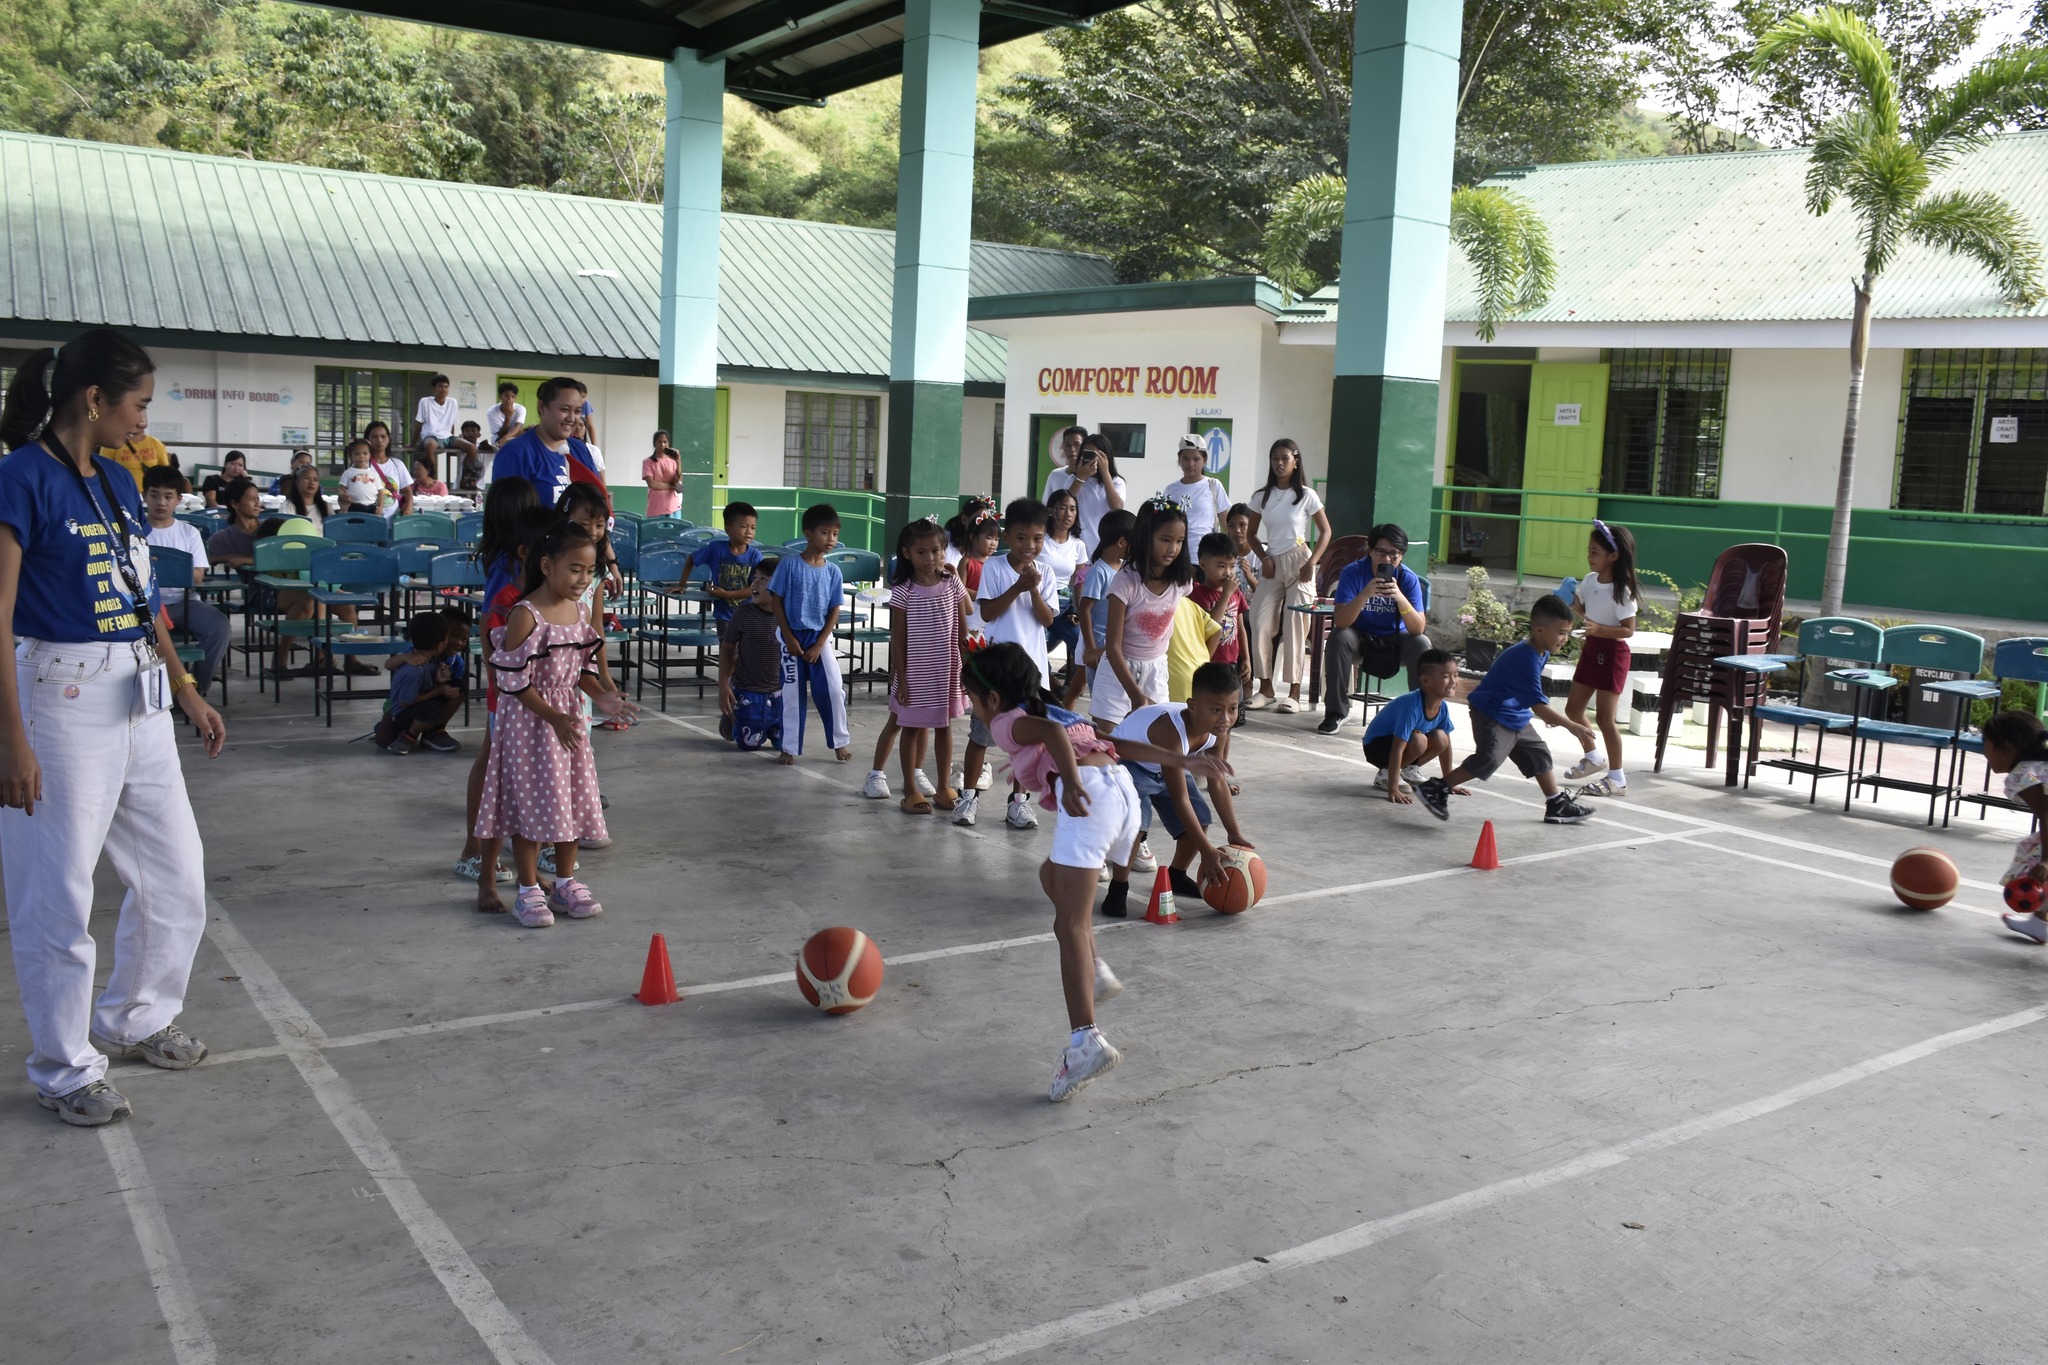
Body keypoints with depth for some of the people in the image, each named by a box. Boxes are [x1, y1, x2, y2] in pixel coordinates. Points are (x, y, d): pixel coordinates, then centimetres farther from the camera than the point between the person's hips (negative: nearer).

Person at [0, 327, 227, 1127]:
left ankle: (134, 1019, 35)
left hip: (138, 700, 8)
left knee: (176, 878, 14)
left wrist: (187, 692, 15)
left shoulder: (117, 482, 12)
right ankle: (64, 1070, 19)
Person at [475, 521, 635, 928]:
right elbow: (514, 681, -18)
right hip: (529, 722, -7)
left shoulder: (581, 611, 2)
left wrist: (601, 695, -7)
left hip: (568, 718, 7)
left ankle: (565, 882, 28)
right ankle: (528, 890, 15)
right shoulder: (524, 616, -19)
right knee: (530, 801, 1)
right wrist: (554, 718, -21)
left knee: (571, 800, 13)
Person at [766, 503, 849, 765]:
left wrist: (818, 645, -7)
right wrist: (789, 638, -10)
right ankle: (789, 747, 15)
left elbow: (834, 611, 1)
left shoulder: (832, 571, -1)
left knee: (833, 689, -6)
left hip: (819, 637, 2)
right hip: (792, 636, -2)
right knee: (792, 692, 4)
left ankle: (841, 741, 11)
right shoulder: (789, 564, -8)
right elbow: (777, 601, -5)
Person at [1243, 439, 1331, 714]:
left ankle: (1294, 693, 1)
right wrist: (1264, 558, -2)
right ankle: (1265, 689, 4)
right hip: (1272, 565, 3)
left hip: (1298, 563, -3)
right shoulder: (1262, 496, 7)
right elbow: (1251, 533, 14)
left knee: (1294, 628, -5)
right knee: (1260, 626, -7)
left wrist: (1312, 563, -9)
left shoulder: (1306, 495, -1)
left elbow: (1325, 531, 2)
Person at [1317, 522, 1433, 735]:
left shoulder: (1408, 579, -14)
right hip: (1360, 638, -1)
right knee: (1338, 638, -31)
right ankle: (1335, 713, -18)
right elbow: (1340, 622, -27)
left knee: (1422, 643, -28)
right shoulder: (1352, 573, -17)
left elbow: (1418, 629, -23)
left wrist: (1400, 598, -39)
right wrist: (1365, 594, -43)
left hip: (1395, 640, 1)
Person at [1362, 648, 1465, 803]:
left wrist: (1448, 782, 4)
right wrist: (1393, 789, -39)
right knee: (1418, 740, -31)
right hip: (1376, 745, -7)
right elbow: (1397, 749, -36)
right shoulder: (1412, 706, -34)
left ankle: (1409, 770, 8)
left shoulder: (1442, 707, -11)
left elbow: (1445, 744, 2)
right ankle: (1385, 773, -9)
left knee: (1440, 738, -15)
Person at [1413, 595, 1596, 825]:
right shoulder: (1527, 659, -27)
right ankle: (1435, 790, -17)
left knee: (1539, 755, 13)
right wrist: (1572, 726, -25)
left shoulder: (1541, 653, 4)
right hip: (1492, 714, -11)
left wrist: (1550, 715, 21)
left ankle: (1557, 806, 24)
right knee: (1489, 759, -24)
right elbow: (1539, 707, -27)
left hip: (1515, 717, 11)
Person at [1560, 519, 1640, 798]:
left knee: (1604, 716, -6)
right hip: (1591, 649, 8)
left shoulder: (1622, 591, -18)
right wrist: (1573, 605, -3)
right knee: (1573, 707, 14)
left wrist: (1599, 629, -35)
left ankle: (1616, 778, 4)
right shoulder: (1589, 581, 3)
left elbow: (1628, 629, -20)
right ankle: (1593, 757, 36)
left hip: (1612, 652, -8)